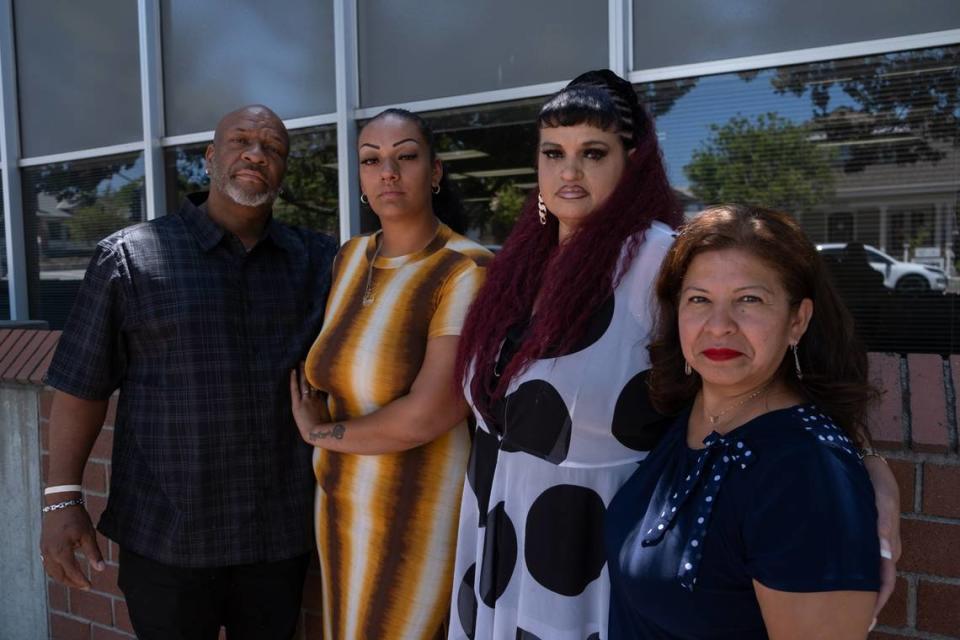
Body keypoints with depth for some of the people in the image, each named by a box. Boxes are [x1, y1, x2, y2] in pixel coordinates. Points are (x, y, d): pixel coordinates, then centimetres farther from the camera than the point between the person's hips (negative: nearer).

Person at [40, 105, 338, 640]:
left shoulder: (319, 261, 3)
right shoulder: (130, 256, -3)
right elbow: (83, 384, -2)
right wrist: (63, 499, -7)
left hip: (282, 532, 3)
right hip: (166, 536, -2)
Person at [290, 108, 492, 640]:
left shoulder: (465, 272, -19)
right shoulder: (349, 259, 5)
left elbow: (427, 414, -24)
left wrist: (320, 433, -9)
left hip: (418, 518, -6)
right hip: (341, 509, 7)